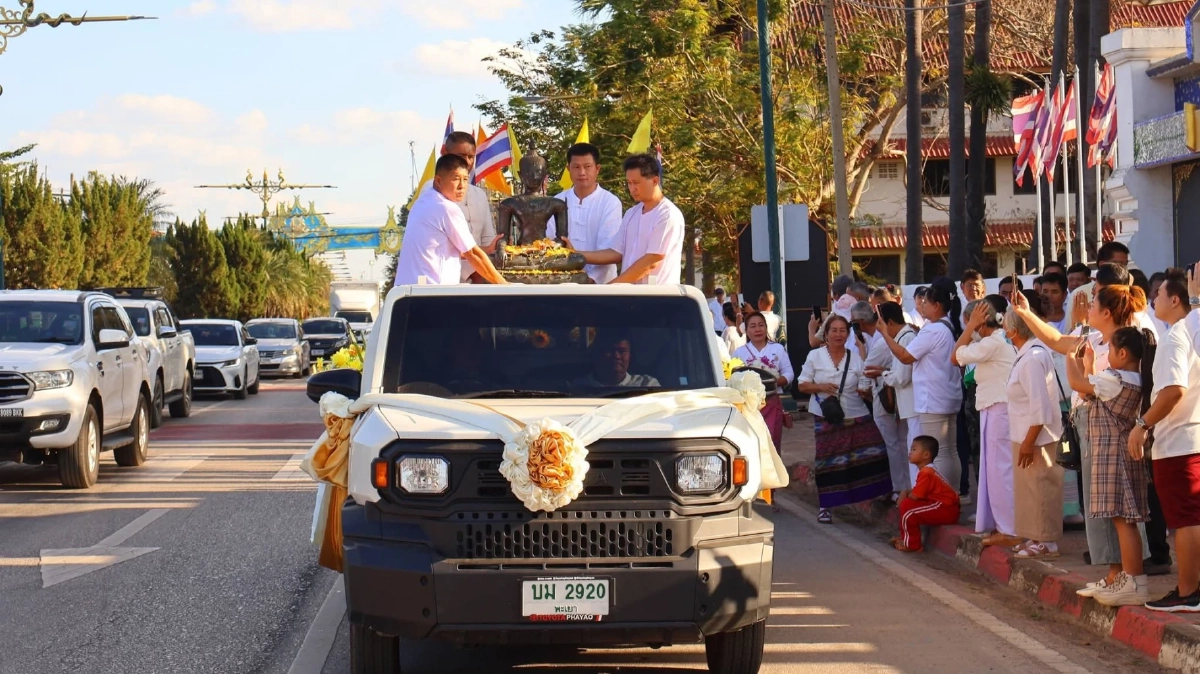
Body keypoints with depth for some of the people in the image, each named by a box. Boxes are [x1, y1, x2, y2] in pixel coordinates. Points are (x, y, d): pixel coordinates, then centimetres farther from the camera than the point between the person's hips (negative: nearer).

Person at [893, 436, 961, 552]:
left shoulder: (926, 473, -18)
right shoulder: (928, 470, 16)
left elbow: (915, 496, -18)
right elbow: (918, 493, 18)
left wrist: (905, 495, 3)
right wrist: (906, 493, 0)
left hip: (945, 511, -11)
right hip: (945, 509, 11)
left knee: (907, 506, -18)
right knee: (909, 505, 19)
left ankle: (912, 544, -8)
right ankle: (906, 539, 22)